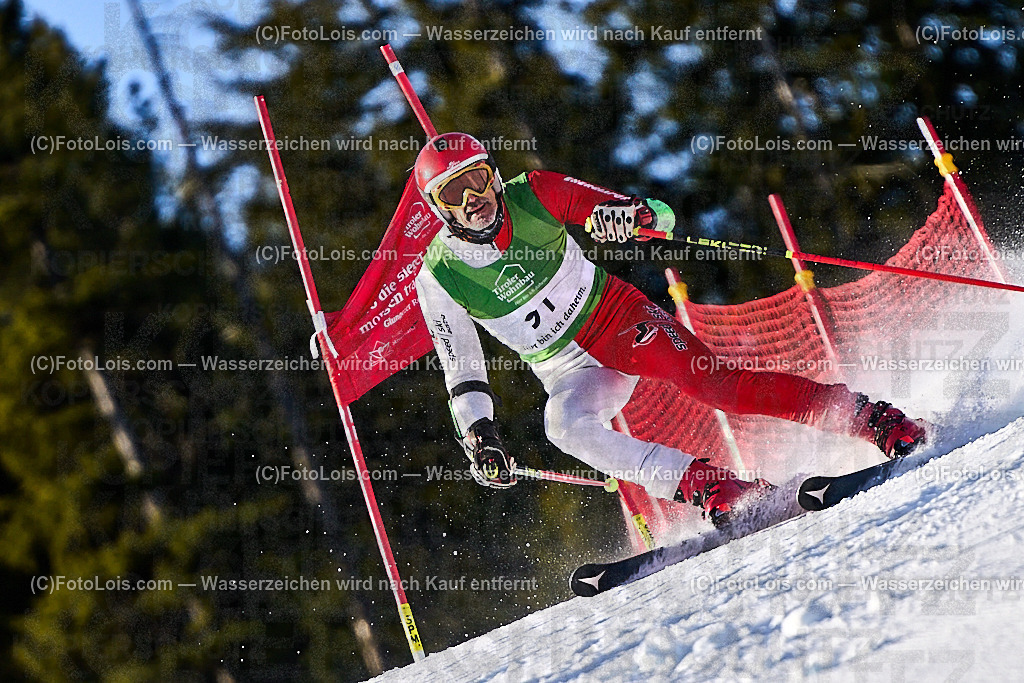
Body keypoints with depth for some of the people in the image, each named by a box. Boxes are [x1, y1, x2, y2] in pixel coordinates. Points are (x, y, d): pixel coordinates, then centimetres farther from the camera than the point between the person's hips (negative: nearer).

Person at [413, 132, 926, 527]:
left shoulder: (533, 197, -12)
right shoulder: (438, 278, -10)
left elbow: (661, 217, -10)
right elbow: (461, 373, -2)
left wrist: (632, 216, -34)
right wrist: (478, 438, -15)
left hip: (617, 313, -1)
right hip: (570, 369, 2)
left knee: (705, 380, -26)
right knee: (563, 424, -31)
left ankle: (861, 416, -26)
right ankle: (709, 489, -33)